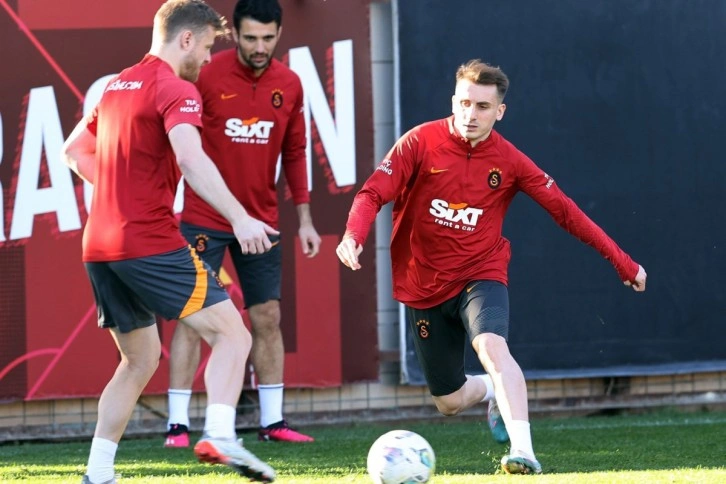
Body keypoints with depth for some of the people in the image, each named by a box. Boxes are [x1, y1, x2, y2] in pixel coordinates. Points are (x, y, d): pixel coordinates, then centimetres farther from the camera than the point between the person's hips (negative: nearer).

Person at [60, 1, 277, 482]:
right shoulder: (176, 90, -7)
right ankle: (219, 435, -29)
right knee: (232, 334, -8)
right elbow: (191, 159, -25)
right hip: (151, 242, -8)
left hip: (99, 246, 8)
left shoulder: (116, 86, 19)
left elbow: (72, 152, 29)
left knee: (140, 360, 18)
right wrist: (240, 219, -31)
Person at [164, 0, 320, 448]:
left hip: (261, 221, 4)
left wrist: (304, 218, 8)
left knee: (268, 317, 6)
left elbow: (294, 154, 11)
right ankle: (178, 424, -3)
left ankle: (273, 423, 14)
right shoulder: (207, 76, -11)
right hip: (205, 220, -4)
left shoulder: (289, 85, 2)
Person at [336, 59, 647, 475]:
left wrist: (622, 262, -2)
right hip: (424, 287, 1)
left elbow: (565, 211, -2)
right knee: (450, 402, 9)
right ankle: (492, 392, 45)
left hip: (481, 274, -1)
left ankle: (523, 450, -40)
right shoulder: (420, 143, -10)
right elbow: (373, 194, -15)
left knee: (492, 346, -34)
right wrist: (354, 235, -37)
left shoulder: (509, 161, -6)